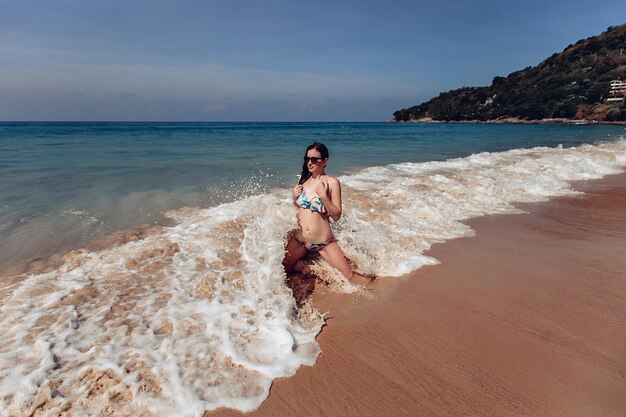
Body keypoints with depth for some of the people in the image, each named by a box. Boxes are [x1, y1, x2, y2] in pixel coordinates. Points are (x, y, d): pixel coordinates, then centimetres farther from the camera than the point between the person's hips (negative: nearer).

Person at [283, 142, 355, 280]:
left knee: (349, 277, 1)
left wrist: (324, 196, -24)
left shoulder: (332, 182, -11)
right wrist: (293, 197, -5)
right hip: (299, 239, 4)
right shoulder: (303, 178, 2)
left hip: (323, 242, -3)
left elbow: (336, 216, -12)